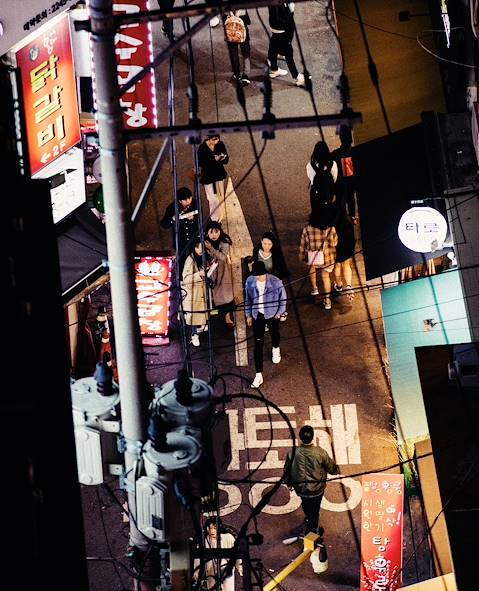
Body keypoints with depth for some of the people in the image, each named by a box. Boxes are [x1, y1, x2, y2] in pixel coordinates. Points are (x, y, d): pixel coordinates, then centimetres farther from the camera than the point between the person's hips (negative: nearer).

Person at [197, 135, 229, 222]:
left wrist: (223, 158, -25)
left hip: (219, 174, 4)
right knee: (213, 200, -1)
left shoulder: (220, 145, -7)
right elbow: (201, 163, -20)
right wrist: (214, 160, -31)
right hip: (208, 176, -4)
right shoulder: (202, 148, -17)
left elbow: (226, 160, 0)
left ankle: (220, 218, 29)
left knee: (221, 197, 12)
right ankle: (214, 220, 13)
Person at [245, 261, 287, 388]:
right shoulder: (250, 281, -14)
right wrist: (248, 315, 5)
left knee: (274, 334, 26)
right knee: (258, 343, -2)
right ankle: (259, 375, 0)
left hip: (272, 314, -1)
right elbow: (247, 299, 1)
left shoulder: (275, 282, -23)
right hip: (257, 315, 1)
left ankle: (276, 349, 65)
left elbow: (283, 297, -7)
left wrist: (279, 312, -3)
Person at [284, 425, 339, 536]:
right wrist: (337, 469, 13)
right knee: (314, 511, 21)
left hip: (300, 488, 3)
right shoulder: (320, 452, -27)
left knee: (306, 503, 34)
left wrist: (288, 482, 14)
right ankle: (312, 532, 38)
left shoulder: (292, 452, -22)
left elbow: (287, 470, -7)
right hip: (316, 489, -3)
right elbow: (331, 467, -12)